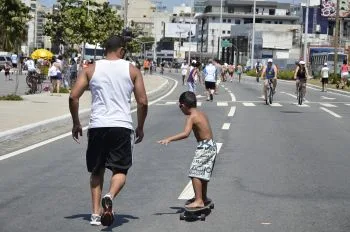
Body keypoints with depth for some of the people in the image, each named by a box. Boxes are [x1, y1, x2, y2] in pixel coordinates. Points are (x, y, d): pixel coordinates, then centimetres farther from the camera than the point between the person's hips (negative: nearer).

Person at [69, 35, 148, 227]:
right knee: (120, 170, 9)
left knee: (97, 171, 16)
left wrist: (76, 123, 12)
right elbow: (143, 102, 2)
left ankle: (95, 213, 10)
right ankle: (110, 197, -21)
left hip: (97, 126, 1)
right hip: (122, 126, -1)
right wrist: (140, 128, 14)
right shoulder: (132, 71, 6)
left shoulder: (91, 70, 7)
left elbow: (73, 97, 1)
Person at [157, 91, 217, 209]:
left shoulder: (191, 117, -15)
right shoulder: (201, 114, 11)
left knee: (195, 173, -11)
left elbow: (186, 133, -29)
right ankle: (203, 197, 36)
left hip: (204, 147, -10)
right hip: (211, 146, 10)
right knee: (203, 173, 22)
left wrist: (169, 139, -32)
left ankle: (199, 201, -15)